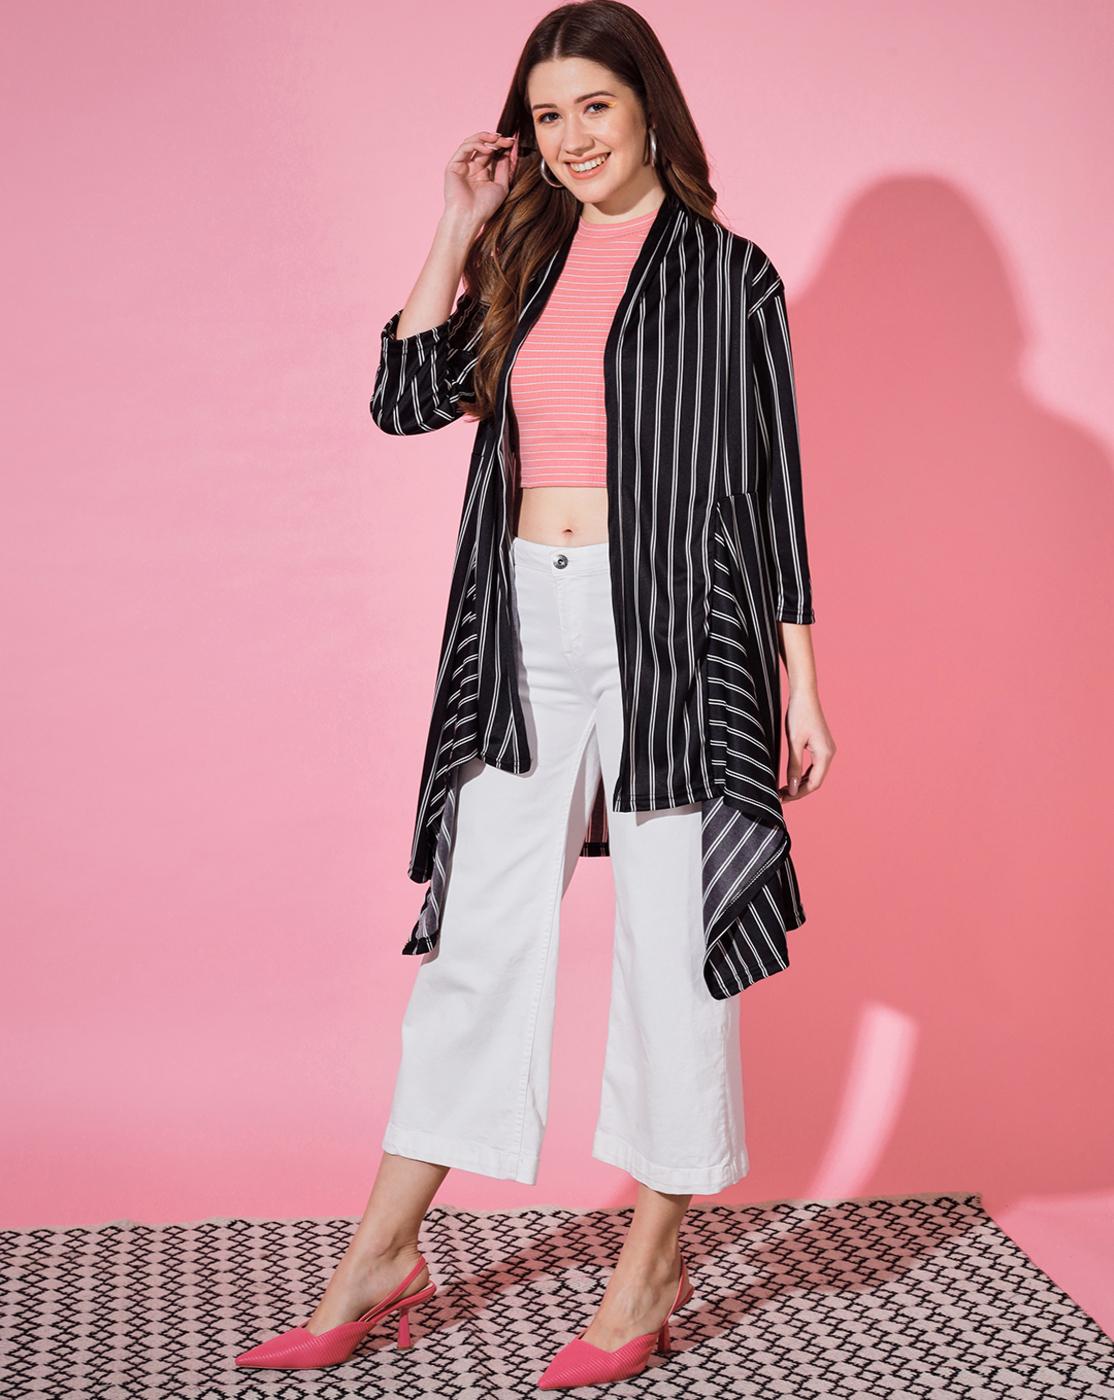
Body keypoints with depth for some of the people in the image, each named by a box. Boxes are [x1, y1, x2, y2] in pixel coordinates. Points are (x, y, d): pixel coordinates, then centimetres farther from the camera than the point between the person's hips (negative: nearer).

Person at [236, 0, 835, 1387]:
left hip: (673, 628, -4)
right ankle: (382, 1258, 18)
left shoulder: (727, 274, 0)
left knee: (669, 944, 3)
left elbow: (773, 487, -1)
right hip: (527, 629, 4)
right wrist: (456, 232, 4)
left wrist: (801, 684, -3)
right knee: (477, 936, 8)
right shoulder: (526, 260, 14)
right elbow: (404, 397, 7)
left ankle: (651, 1268, 19)